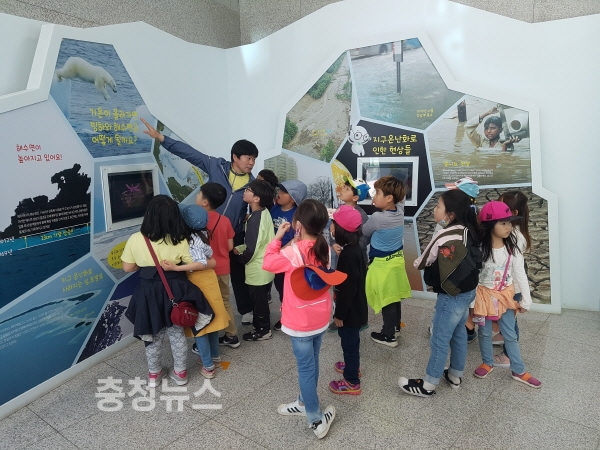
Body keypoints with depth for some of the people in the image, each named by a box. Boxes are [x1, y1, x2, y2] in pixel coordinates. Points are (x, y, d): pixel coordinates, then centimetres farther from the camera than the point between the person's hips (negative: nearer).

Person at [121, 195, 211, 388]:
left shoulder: (136, 239, -12)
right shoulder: (179, 239, -14)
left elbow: (127, 267, -3)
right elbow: (196, 264, -13)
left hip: (149, 293, 0)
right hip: (175, 290, 0)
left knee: (153, 335, 19)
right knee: (177, 333, 18)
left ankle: (154, 374, 35)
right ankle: (180, 372, 32)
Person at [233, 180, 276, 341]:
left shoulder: (255, 219, -26)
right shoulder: (264, 213, 2)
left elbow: (251, 250, -23)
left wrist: (240, 257, -4)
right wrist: (239, 248, 3)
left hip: (257, 269, -9)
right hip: (264, 267, 9)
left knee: (258, 300, 9)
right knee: (259, 299, 23)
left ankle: (263, 330, 25)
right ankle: (259, 324, 40)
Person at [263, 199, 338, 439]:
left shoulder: (293, 252, -26)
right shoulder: (324, 248, -5)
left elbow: (268, 263, -9)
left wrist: (277, 237, -5)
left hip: (300, 321, -7)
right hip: (321, 317, 7)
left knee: (305, 367, 8)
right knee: (311, 363, 22)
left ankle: (317, 420, 19)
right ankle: (304, 403, 42)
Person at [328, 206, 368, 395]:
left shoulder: (349, 254, -28)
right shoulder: (354, 248, 1)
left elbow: (348, 288, -25)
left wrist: (339, 314, -18)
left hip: (350, 308, -9)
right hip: (355, 305, 9)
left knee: (349, 341, 7)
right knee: (349, 340, 27)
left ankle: (352, 382, 23)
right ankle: (352, 365, 48)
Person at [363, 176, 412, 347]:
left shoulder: (377, 218, -28)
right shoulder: (400, 210, -10)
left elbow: (364, 232, -8)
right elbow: (401, 197, 13)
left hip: (382, 263, -7)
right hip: (397, 258, 7)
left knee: (386, 300, 6)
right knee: (394, 295, 23)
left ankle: (389, 336, 19)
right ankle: (396, 325, 42)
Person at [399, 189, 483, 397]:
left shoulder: (444, 237, -26)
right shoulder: (468, 231, -2)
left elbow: (420, 263, -13)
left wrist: (431, 261, 7)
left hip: (452, 296, -8)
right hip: (467, 291, 9)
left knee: (439, 340, 4)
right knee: (458, 333, 22)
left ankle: (428, 384, 19)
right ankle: (455, 375, 38)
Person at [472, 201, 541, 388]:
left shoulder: (512, 248, -9)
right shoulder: (479, 249, -19)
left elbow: (520, 274, -2)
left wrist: (526, 300, 0)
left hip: (506, 295, 3)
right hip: (485, 295, -2)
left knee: (510, 335, 13)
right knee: (485, 333, 14)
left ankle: (519, 371, 29)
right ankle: (487, 363, 36)